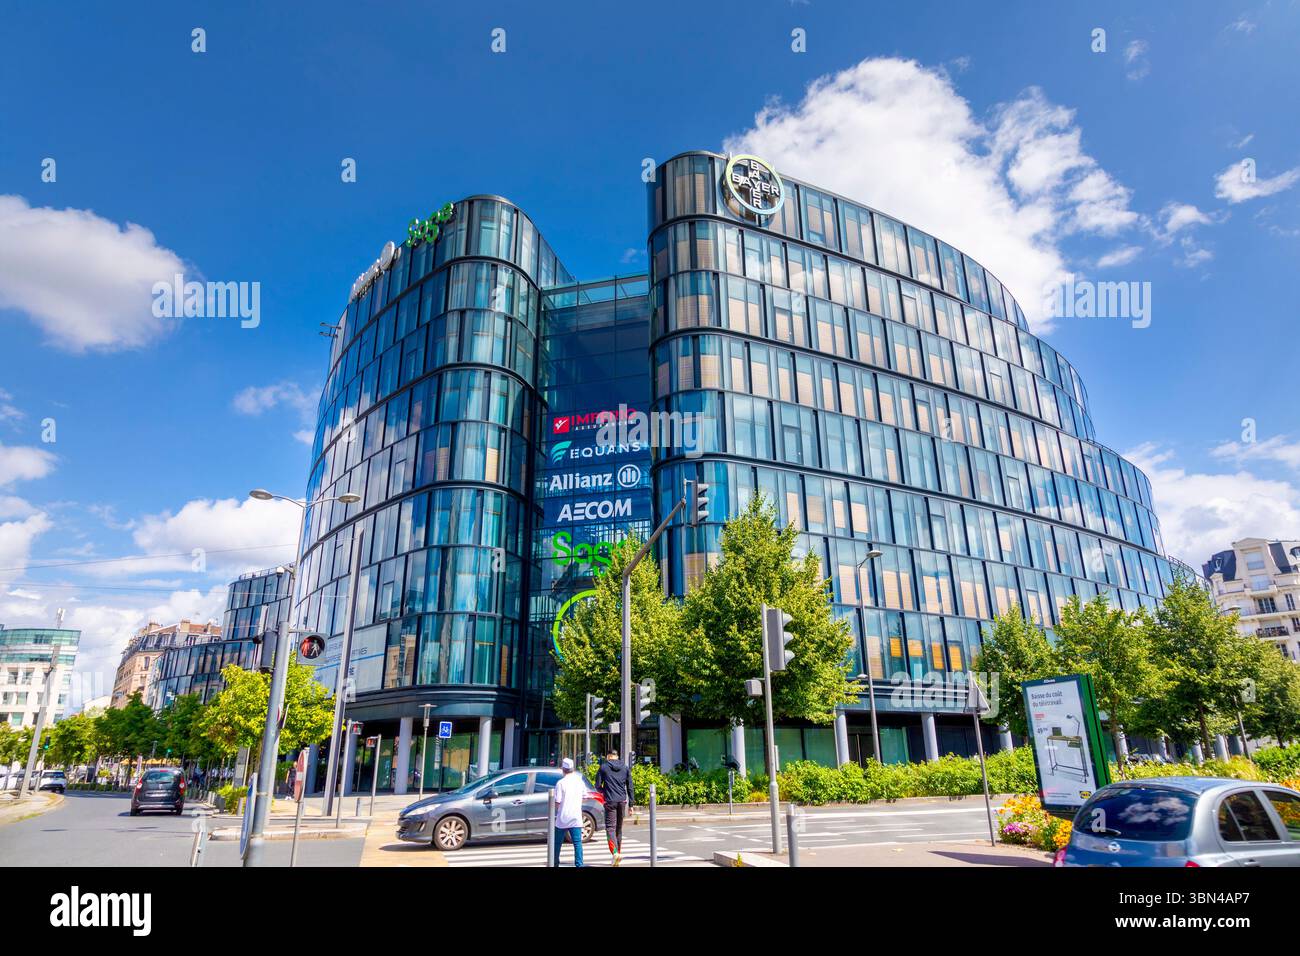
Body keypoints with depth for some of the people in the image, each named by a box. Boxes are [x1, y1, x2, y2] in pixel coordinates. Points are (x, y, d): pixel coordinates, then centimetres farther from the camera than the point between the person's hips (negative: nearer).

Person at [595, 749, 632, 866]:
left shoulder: (603, 767, -1)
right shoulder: (625, 768, 9)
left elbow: (598, 786, 0)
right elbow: (630, 787, 8)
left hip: (610, 802, -4)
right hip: (622, 801, 4)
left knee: (610, 828, -4)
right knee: (619, 828, 16)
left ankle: (615, 852, -23)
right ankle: (618, 852, 21)